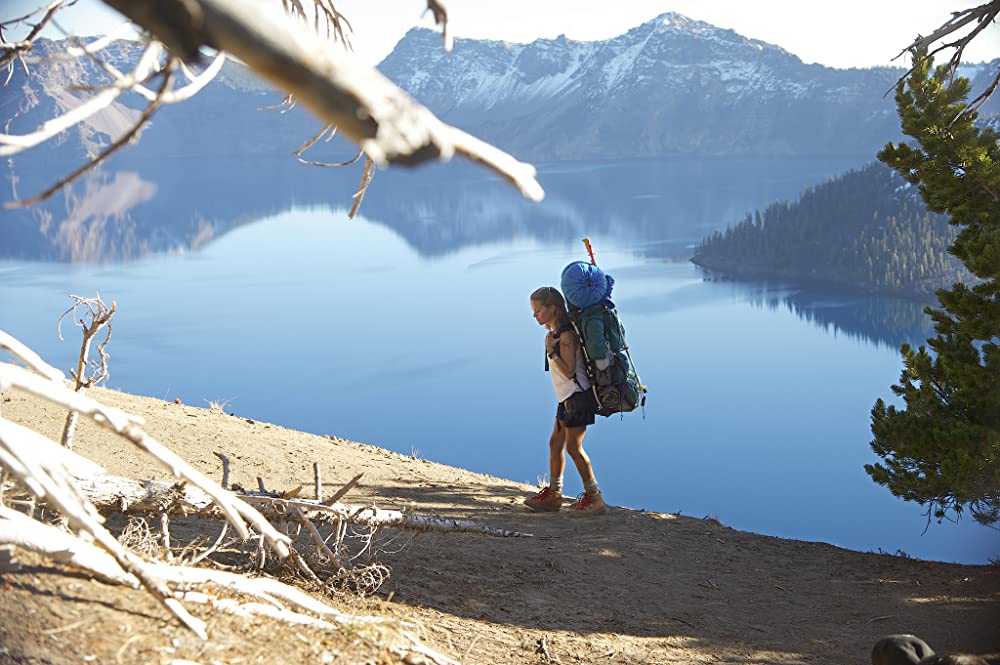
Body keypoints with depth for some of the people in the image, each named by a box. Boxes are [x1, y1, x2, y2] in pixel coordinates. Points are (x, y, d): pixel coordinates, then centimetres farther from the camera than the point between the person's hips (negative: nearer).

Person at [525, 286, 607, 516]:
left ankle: (594, 497, 2)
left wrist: (551, 352, -24)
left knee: (573, 447, -6)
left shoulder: (566, 335, -19)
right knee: (555, 442, 13)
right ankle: (553, 494, 24)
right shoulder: (556, 332, 9)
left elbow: (569, 372, -22)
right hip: (567, 397, 10)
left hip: (577, 396, -10)